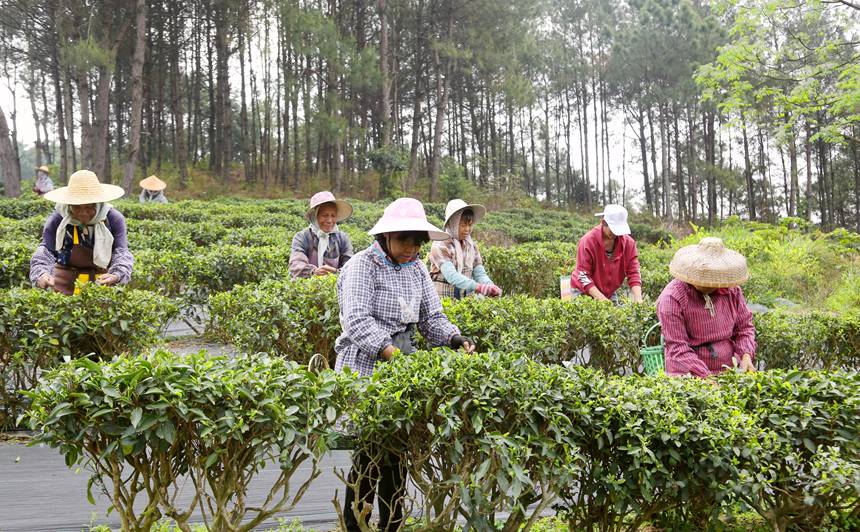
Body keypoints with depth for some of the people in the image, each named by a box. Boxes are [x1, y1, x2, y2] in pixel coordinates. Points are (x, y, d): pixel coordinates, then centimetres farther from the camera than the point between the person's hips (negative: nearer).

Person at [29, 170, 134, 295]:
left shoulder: (114, 219, -12)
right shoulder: (56, 221, -12)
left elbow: (122, 253, -19)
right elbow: (45, 253, -20)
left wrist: (116, 276, -41)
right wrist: (41, 275, -42)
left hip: (103, 282, 0)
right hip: (65, 284, 0)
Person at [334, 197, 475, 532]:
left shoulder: (417, 269, 11)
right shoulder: (362, 266, -10)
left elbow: (432, 318, 11)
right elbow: (357, 320, -22)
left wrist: (456, 340, -9)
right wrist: (392, 353, -34)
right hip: (365, 369, -6)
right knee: (370, 454, -5)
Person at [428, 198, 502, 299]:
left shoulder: (472, 246, 10)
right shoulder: (440, 246, -9)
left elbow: (480, 274, 3)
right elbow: (451, 276, -21)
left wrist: (491, 286, -19)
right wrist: (477, 287, -32)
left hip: (466, 300, 5)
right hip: (443, 298, -5)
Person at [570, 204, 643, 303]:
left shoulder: (628, 242, -9)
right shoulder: (588, 241, -20)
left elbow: (633, 273, -10)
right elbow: (583, 275, -21)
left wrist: (638, 299, -24)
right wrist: (601, 298, -30)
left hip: (610, 293, 4)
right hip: (584, 291, -4)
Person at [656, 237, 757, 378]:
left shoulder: (732, 289, 5)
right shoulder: (672, 298, -12)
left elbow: (744, 327, 15)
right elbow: (678, 348, -15)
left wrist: (746, 356, -4)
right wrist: (706, 376, -23)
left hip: (730, 370, 5)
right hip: (688, 375, -5)